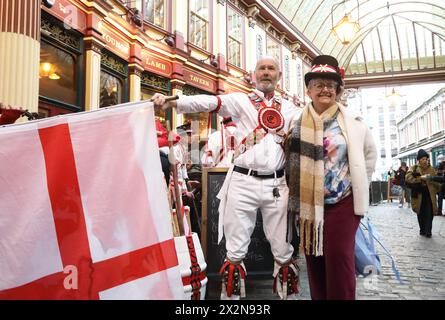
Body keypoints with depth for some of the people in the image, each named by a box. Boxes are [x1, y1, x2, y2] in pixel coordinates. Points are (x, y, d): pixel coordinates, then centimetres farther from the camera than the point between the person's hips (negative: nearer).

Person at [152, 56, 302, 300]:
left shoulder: (289, 108, 17)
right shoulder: (240, 100, 5)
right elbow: (206, 102, -10)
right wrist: (170, 101, -23)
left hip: (276, 185, 3)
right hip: (243, 182, -2)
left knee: (283, 251, 8)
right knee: (235, 252, 4)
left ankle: (287, 294, 27)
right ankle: (231, 294, 20)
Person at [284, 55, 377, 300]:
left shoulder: (352, 122, 1)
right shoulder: (295, 122, 2)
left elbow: (370, 154, 11)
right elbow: (287, 158, 3)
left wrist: (359, 186, 8)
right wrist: (296, 192, 1)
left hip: (343, 203, -2)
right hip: (307, 204, 2)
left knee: (339, 259, -4)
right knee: (313, 260, 10)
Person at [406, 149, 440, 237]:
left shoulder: (431, 169, 7)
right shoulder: (414, 168, -1)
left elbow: (436, 181, 9)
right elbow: (408, 178, -16)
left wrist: (435, 191, -2)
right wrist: (420, 178, -25)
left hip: (429, 195, 1)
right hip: (419, 194, -1)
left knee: (429, 213, -4)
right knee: (421, 214, 9)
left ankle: (428, 231, 6)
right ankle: (422, 230, 22)